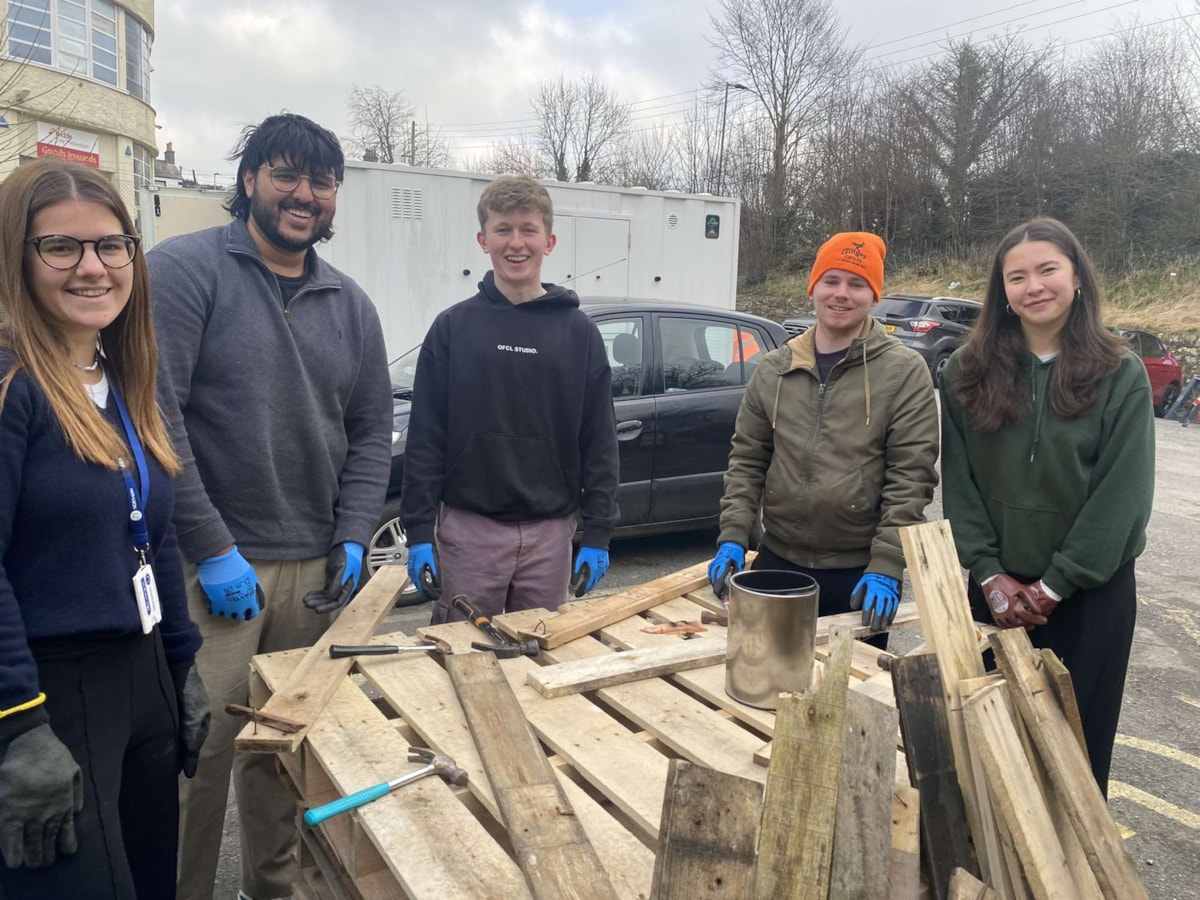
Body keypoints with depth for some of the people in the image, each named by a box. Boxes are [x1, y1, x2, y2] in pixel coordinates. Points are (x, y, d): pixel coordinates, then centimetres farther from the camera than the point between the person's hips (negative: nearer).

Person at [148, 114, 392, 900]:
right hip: (207, 570, -5)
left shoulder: (351, 304, 12)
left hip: (316, 571, 5)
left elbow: (372, 431, 14)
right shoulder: (185, 269, -5)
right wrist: (212, 550, -15)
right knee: (198, 753, -2)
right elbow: (155, 414, -13)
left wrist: (353, 540, 2)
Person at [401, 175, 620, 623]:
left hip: (550, 531, 1)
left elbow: (599, 443, 3)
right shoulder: (453, 327, 1)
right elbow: (425, 439, 0)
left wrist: (598, 535, 0)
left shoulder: (579, 332, 3)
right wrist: (419, 532, -4)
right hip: (469, 529, -1)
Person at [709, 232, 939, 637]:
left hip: (861, 572, -3)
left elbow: (911, 476, -9)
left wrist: (886, 566, -15)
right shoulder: (774, 368, 5)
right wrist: (733, 536, -2)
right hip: (777, 560, 3)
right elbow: (747, 459, 9)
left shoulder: (905, 370, -6)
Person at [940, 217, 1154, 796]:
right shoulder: (967, 371, 0)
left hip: (1092, 593, -1)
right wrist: (989, 574, -8)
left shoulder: (1121, 375, -4)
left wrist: (1056, 584, -12)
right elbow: (957, 481, -1)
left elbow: (1124, 493, -8)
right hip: (994, 590, 2)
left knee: (1078, 742, 8)